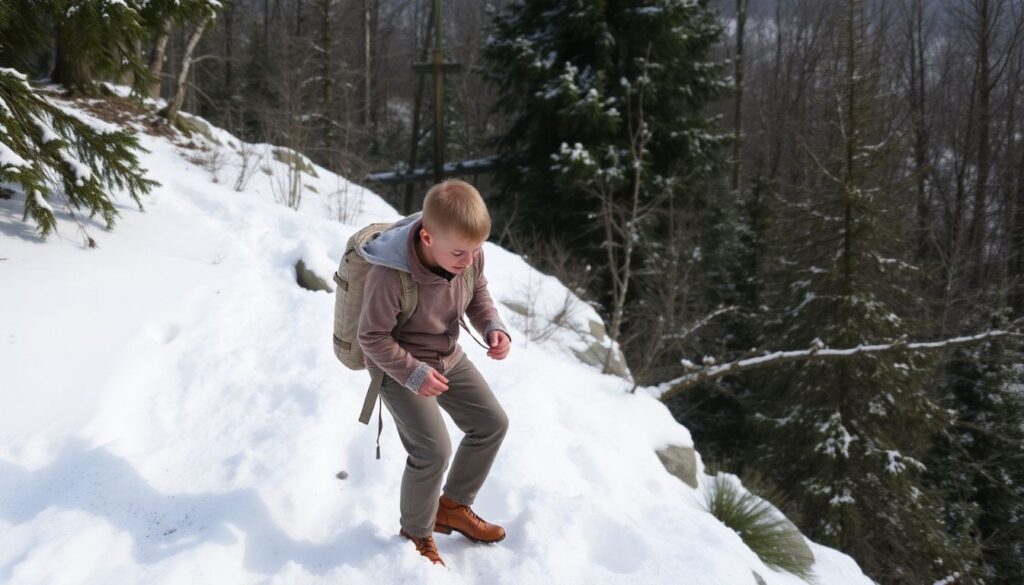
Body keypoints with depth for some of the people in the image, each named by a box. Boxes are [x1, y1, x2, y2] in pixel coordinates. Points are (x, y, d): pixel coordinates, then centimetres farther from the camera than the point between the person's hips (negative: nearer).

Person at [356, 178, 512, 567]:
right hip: (398, 366, -7)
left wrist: (494, 328, -16)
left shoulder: (468, 252, -18)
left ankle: (453, 506, 29)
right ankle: (416, 532, 13)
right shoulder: (391, 273, -36)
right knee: (433, 450, -14)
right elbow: (372, 336, -23)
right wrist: (413, 374, -29)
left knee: (492, 423, 10)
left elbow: (478, 294, 2)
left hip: (448, 357, 7)